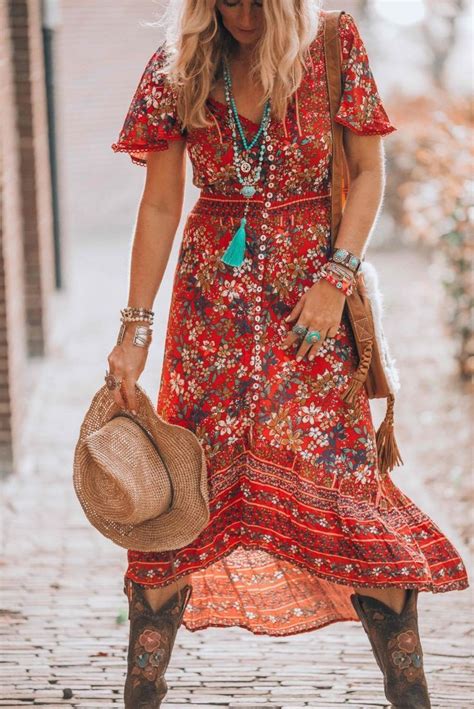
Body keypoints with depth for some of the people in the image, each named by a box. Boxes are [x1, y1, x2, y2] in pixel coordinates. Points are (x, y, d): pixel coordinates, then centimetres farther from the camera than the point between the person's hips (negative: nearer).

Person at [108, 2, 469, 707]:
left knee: (341, 477, -5)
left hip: (310, 295, -1)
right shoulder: (178, 68, -1)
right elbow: (159, 206, 2)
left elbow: (370, 172, -1)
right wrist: (135, 330, -1)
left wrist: (335, 279, -12)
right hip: (213, 297, 1)